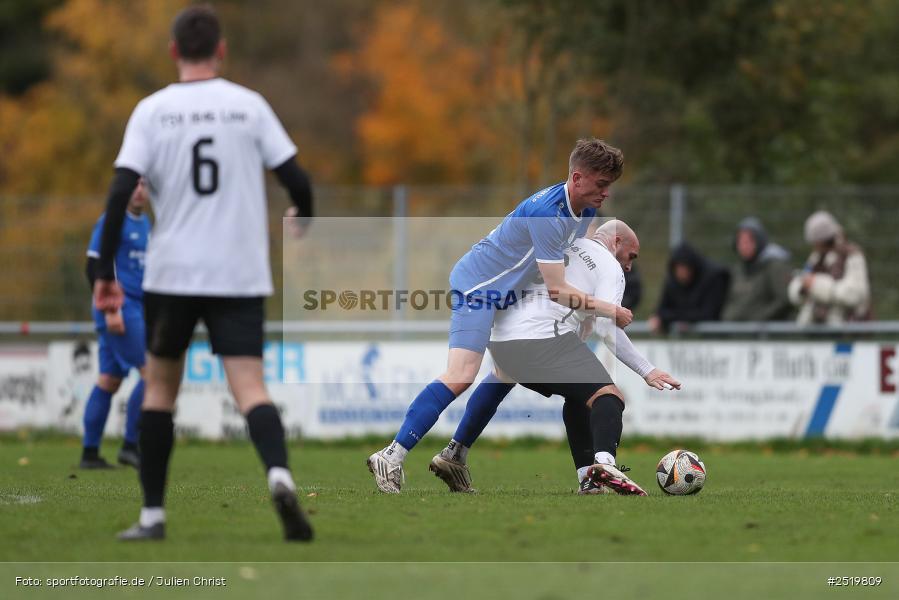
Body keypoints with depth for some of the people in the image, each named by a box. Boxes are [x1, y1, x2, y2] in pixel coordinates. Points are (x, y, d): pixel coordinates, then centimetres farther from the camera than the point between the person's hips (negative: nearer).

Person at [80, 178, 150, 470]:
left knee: (109, 380, 8)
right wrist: (110, 309, -19)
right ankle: (130, 445, -8)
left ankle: (90, 453, 10)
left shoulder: (145, 223, 17)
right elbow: (93, 268, -12)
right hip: (119, 308, -8)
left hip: (137, 309, 8)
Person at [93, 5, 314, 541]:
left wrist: (105, 272, -3)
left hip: (171, 275, 0)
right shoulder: (250, 106, 2)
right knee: (250, 387, -7)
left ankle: (153, 514, 16)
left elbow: (121, 192, -8)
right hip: (241, 275, 0)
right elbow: (297, 180, 1)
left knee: (160, 385, 16)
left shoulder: (152, 111, 0)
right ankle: (280, 475, -35)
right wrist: (303, 216, 24)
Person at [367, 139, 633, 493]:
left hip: (507, 291, 11)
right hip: (478, 284, -11)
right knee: (461, 375, -22)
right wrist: (610, 311, -16)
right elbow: (557, 290, -26)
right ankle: (391, 458, -25)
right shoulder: (548, 212, -28)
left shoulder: (585, 209, 1)